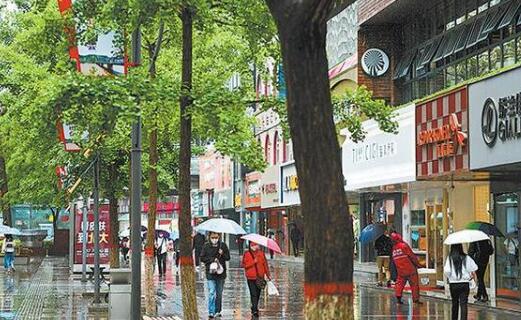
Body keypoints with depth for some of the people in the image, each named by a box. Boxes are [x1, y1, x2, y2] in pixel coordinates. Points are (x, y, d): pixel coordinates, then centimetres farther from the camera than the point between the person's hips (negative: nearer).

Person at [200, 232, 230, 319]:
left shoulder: (223, 245, 3)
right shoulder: (206, 246, -1)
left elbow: (228, 257, 6)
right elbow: (202, 258, -1)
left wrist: (222, 254, -14)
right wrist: (212, 259, -12)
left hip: (221, 272, 3)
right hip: (210, 273, -3)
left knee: (219, 294, 12)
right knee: (211, 293, -12)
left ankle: (217, 311, 24)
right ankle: (211, 313, -13)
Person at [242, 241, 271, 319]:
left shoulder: (261, 253, 7)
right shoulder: (247, 254, 0)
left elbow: (265, 264, 10)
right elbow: (244, 265, -9)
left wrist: (267, 274, 6)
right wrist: (254, 262, -16)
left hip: (260, 277, 3)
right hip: (251, 278, -3)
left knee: (258, 294, 12)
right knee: (254, 294, -10)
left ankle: (254, 309, 30)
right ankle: (255, 312, -13)